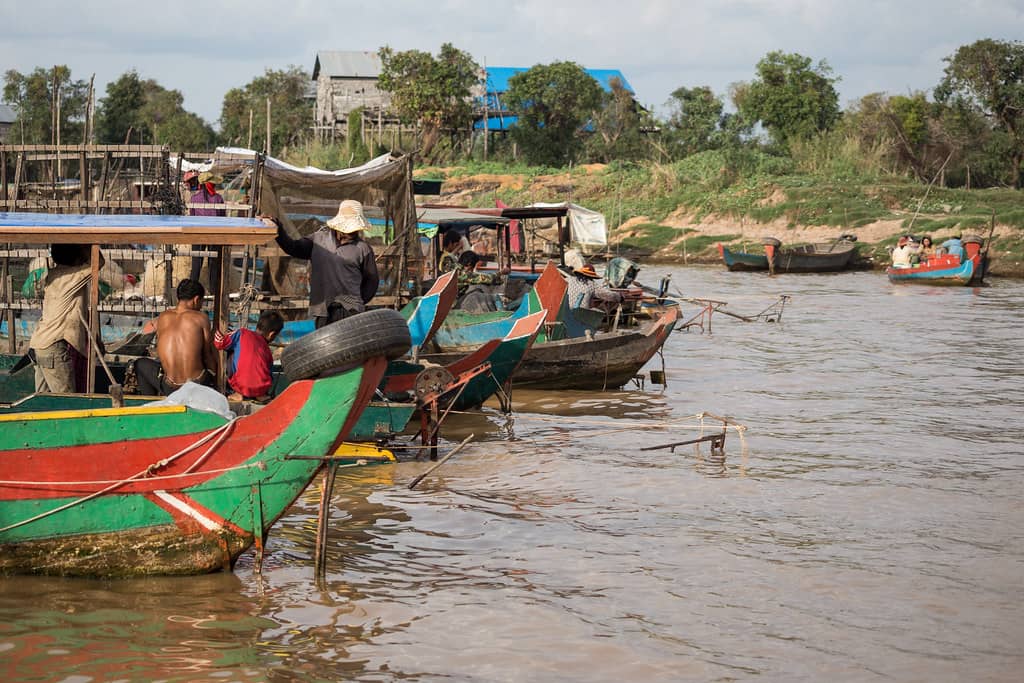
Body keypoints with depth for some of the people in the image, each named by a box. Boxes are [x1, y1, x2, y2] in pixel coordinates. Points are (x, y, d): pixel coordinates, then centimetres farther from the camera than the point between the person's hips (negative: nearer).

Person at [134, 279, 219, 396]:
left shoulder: (163, 317, 5)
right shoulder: (201, 318, -4)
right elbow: (207, 355, 2)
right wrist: (213, 378, 18)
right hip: (199, 387, -1)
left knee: (140, 364, 29)